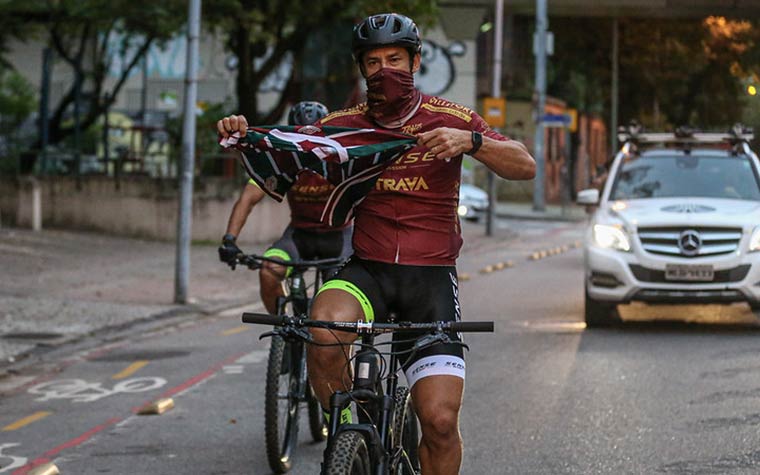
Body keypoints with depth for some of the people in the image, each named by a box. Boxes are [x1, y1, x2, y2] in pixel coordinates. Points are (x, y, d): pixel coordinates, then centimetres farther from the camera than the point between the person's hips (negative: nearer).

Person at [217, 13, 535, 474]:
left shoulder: (447, 119, -1)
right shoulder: (346, 125, 5)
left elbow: (525, 165, -9)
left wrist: (470, 141, -26)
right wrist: (242, 135, -20)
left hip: (431, 278, -1)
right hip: (367, 271, 1)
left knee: (440, 420, -15)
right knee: (325, 337, -33)